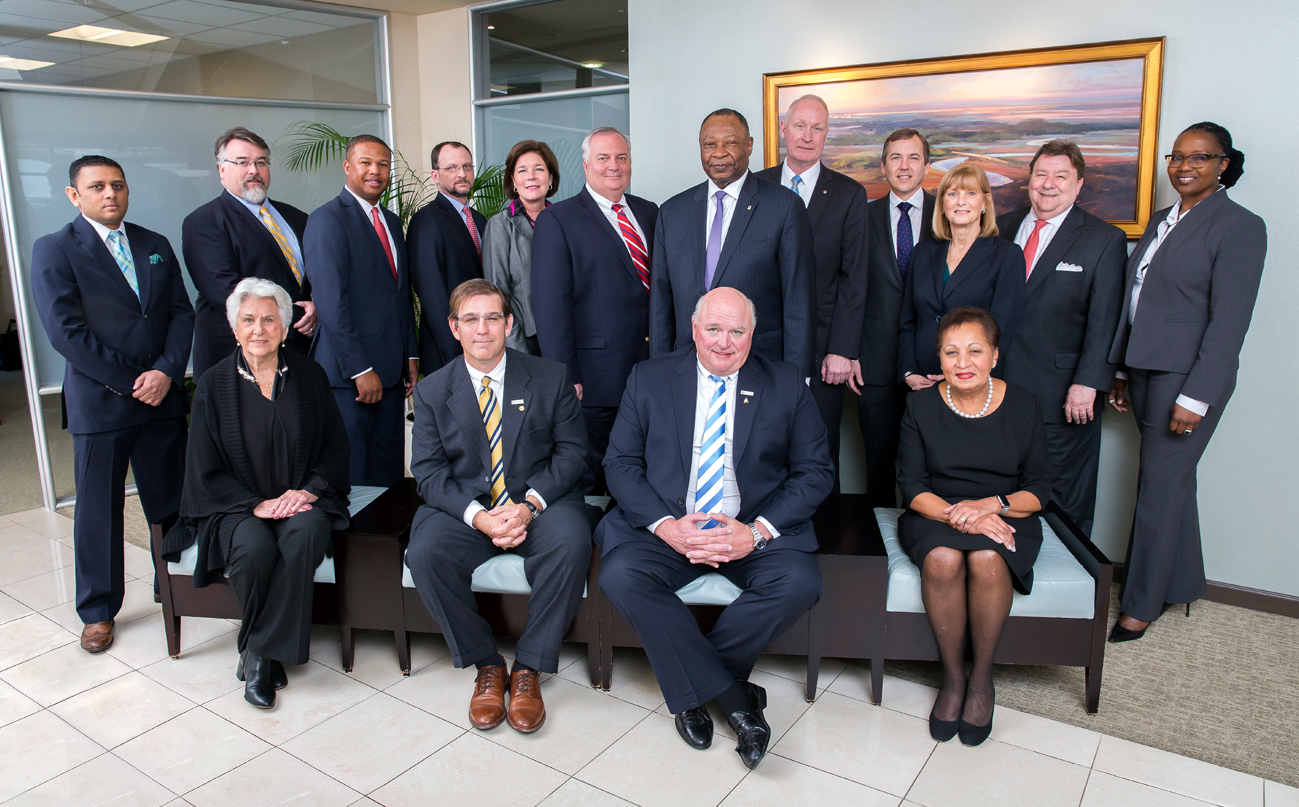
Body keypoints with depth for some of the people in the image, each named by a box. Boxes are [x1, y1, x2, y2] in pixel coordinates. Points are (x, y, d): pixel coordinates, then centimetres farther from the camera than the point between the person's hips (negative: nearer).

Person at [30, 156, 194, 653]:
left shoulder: (157, 247, 12)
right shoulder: (54, 251, -2)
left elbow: (182, 313, 6)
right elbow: (66, 332, -11)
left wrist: (166, 372, -9)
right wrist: (129, 382, -12)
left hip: (163, 396, 4)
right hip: (99, 403, -3)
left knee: (171, 503, 9)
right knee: (98, 511, 7)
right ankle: (98, 611, 22)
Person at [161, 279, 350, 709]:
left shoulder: (310, 376, 4)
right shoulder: (213, 385, 0)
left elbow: (335, 449, 6)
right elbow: (206, 471, 0)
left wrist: (308, 490, -11)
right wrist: (256, 504, -14)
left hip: (301, 499, 1)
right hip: (237, 505, -1)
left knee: (305, 536, -32)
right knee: (256, 549, -32)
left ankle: (260, 654, -18)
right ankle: (265, 655, -6)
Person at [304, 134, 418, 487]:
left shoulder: (392, 222, 17)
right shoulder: (327, 220, -8)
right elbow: (330, 302, -16)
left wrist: (411, 356, 14)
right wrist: (360, 369, -18)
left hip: (391, 370, 7)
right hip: (348, 375, -7)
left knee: (389, 471, 11)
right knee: (350, 478, 0)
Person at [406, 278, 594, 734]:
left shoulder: (551, 378, 2)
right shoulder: (431, 392, 5)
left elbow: (571, 452, -1)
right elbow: (428, 471, 0)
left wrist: (531, 505, -18)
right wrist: (478, 515, -19)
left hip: (540, 503, -1)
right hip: (464, 506, 2)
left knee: (571, 543, -33)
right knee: (425, 555, -28)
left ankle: (529, 667, -13)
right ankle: (485, 664, -6)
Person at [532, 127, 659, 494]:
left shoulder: (648, 213, 14)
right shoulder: (557, 220, -3)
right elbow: (550, 305, -8)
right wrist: (564, 377, -14)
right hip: (594, 379, -5)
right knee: (586, 480, 6)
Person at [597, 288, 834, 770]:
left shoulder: (787, 386, 5)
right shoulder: (648, 380, 7)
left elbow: (816, 472, 2)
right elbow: (620, 463, 3)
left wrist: (758, 531, -14)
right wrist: (665, 525, -14)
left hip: (756, 530, 0)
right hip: (666, 525, 1)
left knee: (799, 584, -28)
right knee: (620, 576, -28)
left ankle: (692, 683, -8)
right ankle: (732, 696, -15)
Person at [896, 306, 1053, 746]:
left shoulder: (1023, 405, -1)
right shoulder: (921, 404, -1)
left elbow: (1039, 489, 1)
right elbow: (912, 486, -4)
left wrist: (991, 504, -19)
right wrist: (957, 515, -22)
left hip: (1005, 518, 0)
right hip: (935, 516, 0)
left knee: (987, 559, -33)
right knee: (942, 560, -33)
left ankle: (982, 678, -11)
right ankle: (952, 677, -12)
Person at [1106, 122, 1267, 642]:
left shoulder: (1239, 226, -9)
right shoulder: (1162, 220, 13)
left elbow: (1229, 320, -15)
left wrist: (1195, 397, -19)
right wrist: (1122, 374, 14)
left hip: (1188, 375, -7)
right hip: (1146, 368, 7)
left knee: (1160, 486, -1)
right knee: (1175, 478, 17)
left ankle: (1142, 604, 12)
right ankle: (1184, 584, 32)